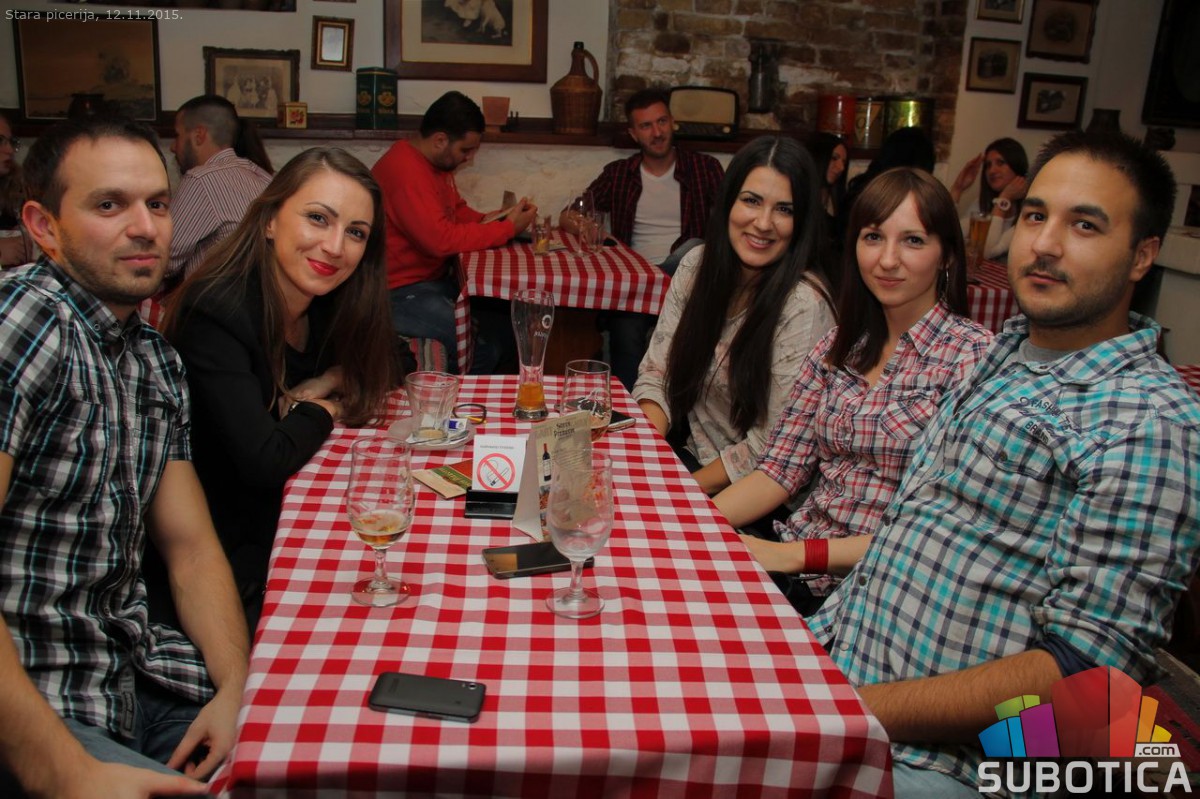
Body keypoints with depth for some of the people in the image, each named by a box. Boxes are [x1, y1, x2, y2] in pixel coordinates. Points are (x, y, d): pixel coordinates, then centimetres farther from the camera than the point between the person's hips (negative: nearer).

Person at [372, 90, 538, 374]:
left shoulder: (437, 162, 10)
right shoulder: (405, 170, -22)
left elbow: (458, 212, 20)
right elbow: (441, 239, -27)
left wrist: (498, 219, 0)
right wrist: (508, 228, -17)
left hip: (434, 279, 10)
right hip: (398, 293, -10)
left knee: (506, 319, -5)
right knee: (482, 349, -24)